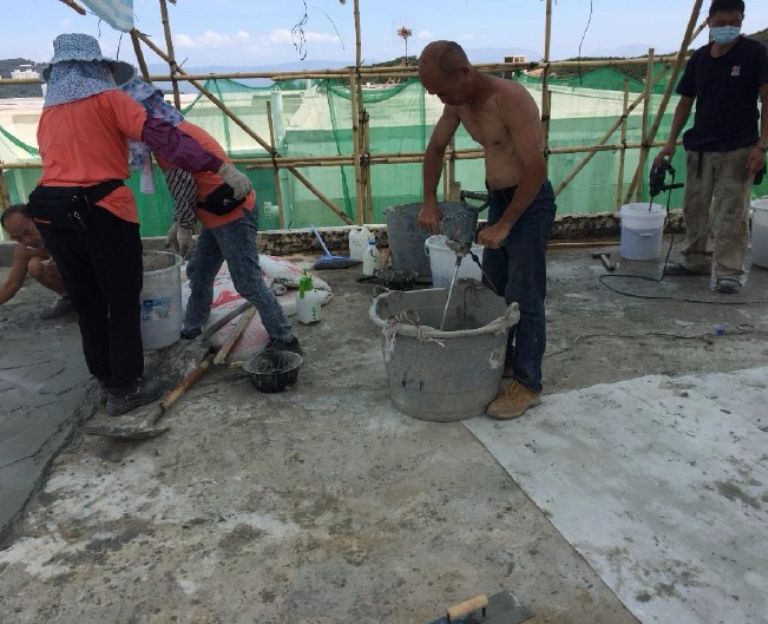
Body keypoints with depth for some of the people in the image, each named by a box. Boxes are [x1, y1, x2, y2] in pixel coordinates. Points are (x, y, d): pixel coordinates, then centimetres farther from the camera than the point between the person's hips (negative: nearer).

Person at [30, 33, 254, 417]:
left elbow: (71, 158, 12)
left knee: (86, 303, 18)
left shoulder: (48, 112, 19)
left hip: (50, 211, 6)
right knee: (123, 301, 8)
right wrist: (222, 168, -19)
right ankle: (125, 389, 16)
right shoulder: (107, 99, 0)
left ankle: (107, 379, 32)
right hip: (101, 210, -6)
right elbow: (161, 136, -13)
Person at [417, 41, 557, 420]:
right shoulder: (458, 103, 0)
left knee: (523, 296, -4)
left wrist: (504, 225, -23)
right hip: (497, 199, 8)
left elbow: (536, 169, -27)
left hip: (530, 204, -8)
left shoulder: (512, 100, -25)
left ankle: (527, 384, 8)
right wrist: (429, 202, 5)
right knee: (494, 289, 16)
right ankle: (501, 361, 33)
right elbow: (435, 149, 13)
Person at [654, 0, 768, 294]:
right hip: (699, 148, 5)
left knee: (731, 214, -4)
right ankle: (696, 260, 26)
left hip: (738, 149, -4)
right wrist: (670, 143, 4)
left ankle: (729, 271, 2)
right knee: (694, 208, 11)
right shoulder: (698, 58, 6)